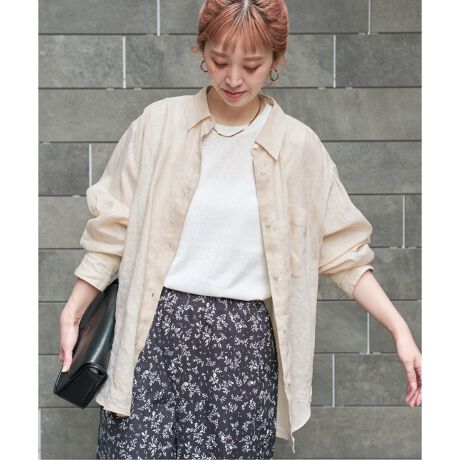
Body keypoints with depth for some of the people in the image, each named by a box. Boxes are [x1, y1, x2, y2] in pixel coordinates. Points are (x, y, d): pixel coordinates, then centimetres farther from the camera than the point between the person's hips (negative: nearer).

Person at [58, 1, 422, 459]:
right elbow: (113, 228, 6)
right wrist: (72, 313, 2)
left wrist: (400, 330, -3)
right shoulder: (159, 124, 1)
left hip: (245, 343, 0)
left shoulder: (299, 146, 2)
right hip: (156, 331, 0)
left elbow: (342, 251, 5)